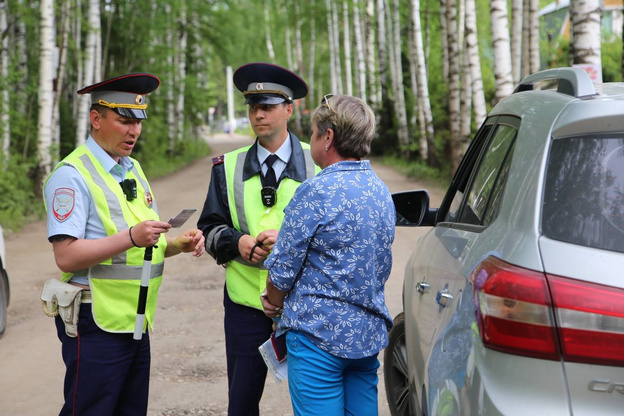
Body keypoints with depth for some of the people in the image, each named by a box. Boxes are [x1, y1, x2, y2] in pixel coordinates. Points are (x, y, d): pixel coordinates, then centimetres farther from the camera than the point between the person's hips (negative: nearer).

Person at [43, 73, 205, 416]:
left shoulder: (133, 170, 15)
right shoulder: (72, 175, -11)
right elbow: (66, 256, -20)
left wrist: (179, 244, 0)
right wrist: (131, 238, -28)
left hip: (137, 322, 8)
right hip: (97, 324, -8)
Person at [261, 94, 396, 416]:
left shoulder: (317, 191, -16)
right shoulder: (381, 191, 10)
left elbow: (282, 269, -12)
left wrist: (274, 304, 10)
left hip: (320, 333, -8)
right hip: (370, 332, 8)